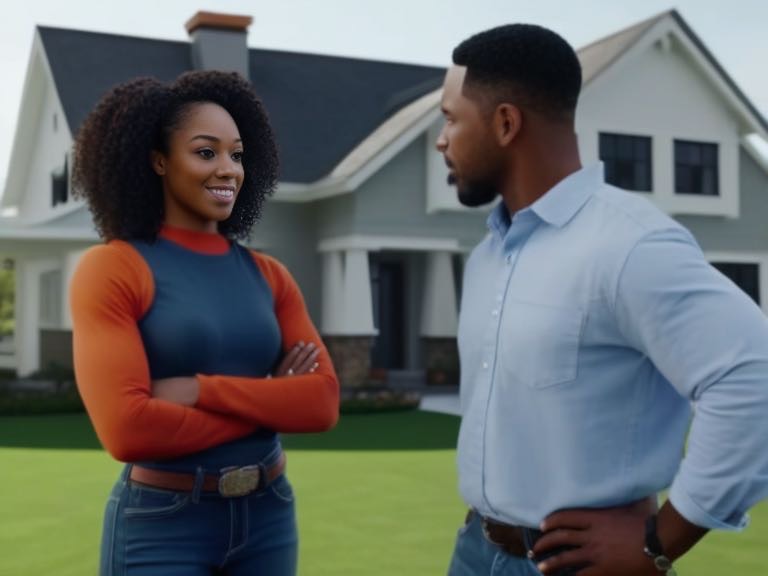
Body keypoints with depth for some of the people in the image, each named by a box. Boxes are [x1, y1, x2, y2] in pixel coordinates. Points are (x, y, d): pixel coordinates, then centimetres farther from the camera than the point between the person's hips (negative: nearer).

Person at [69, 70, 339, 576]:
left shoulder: (269, 276, 5)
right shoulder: (111, 269, -9)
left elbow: (323, 401, -5)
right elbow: (126, 427, -19)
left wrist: (202, 390, -17)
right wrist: (269, 403, -11)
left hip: (269, 515, 5)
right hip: (161, 526, -5)